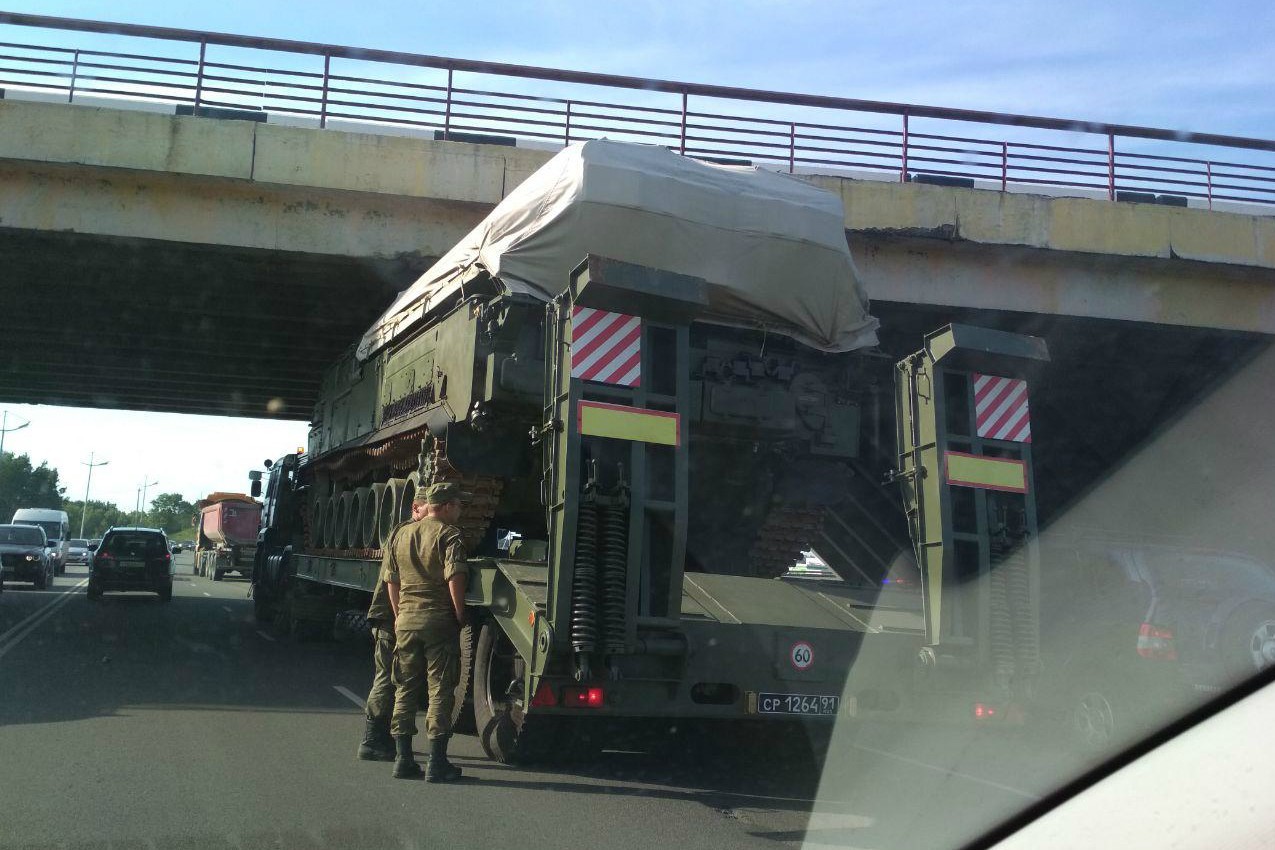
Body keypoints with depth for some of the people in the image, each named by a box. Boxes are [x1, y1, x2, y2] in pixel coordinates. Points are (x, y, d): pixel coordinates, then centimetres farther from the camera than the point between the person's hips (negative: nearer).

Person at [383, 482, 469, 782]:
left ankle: (403, 759, 15)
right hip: (439, 621, -6)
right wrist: (460, 617, -7)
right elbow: (455, 580, -17)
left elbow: (391, 581, 15)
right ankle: (437, 762, 1)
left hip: (406, 620, 6)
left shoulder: (402, 534, 13)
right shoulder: (448, 535, -7)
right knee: (440, 690, 0)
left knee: (405, 689, 13)